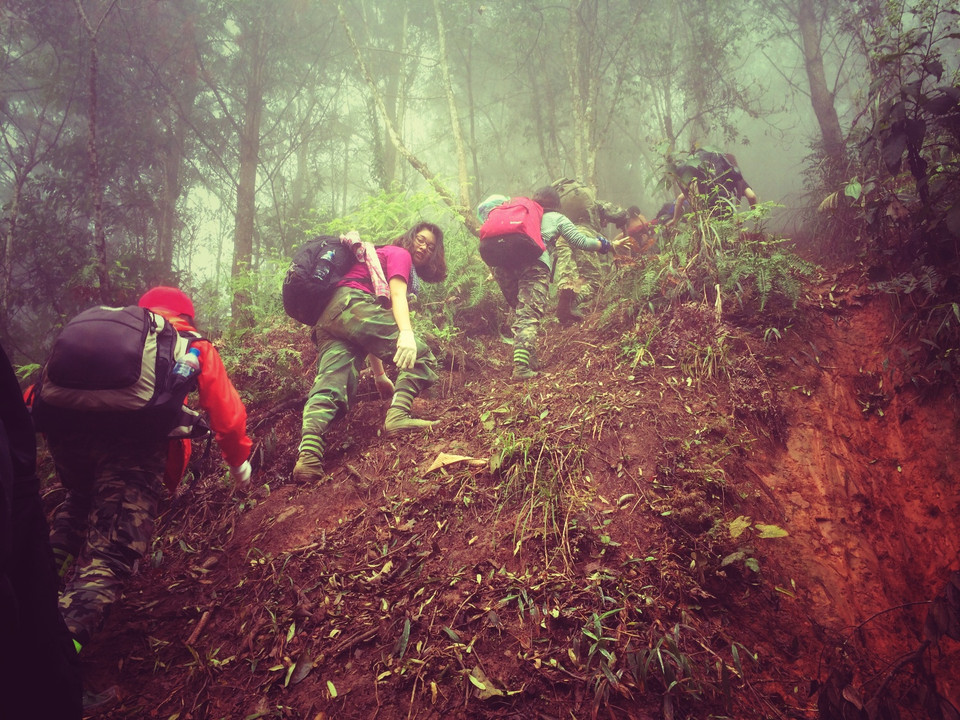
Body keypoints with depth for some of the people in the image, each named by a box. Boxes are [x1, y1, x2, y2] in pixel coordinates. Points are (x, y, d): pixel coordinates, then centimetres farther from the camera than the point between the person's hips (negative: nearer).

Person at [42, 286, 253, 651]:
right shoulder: (193, 345, 28)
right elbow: (225, 410, 28)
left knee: (80, 501, 33)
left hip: (61, 418, 4)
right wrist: (239, 460, 43)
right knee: (111, 547, -5)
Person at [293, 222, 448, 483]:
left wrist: (380, 376, 33)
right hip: (351, 305, -8)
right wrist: (406, 333, -25)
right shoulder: (399, 253, 16)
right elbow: (397, 295, -7)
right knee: (420, 355, -6)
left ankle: (308, 453, -36)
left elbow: (371, 333, 36)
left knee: (330, 385, -14)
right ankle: (398, 415, -26)